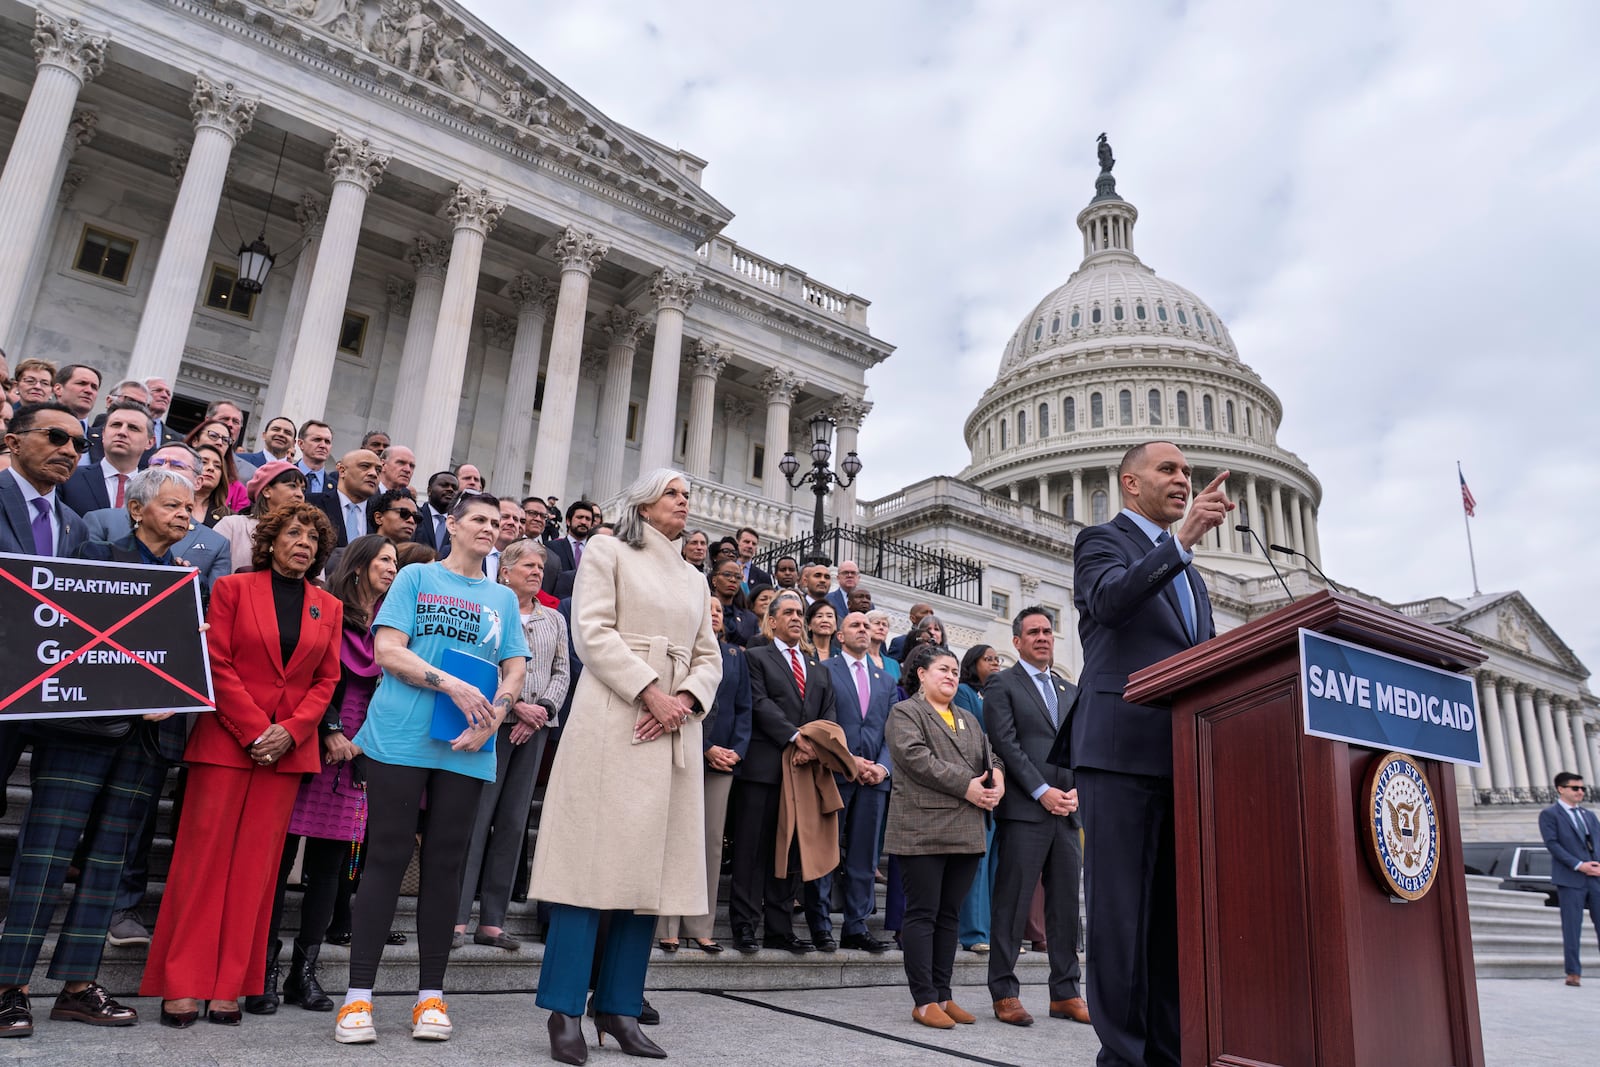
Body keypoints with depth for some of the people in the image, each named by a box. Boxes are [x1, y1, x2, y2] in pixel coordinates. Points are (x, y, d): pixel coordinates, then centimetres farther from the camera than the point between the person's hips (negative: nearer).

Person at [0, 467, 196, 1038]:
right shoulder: (98, 555, 3)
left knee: (109, 854, 7)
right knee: (47, 850, -4)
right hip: (85, 722, -4)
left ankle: (78, 984, 13)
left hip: (150, 732, 5)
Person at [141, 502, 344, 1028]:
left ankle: (228, 986, 10)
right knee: (205, 854, -1)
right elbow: (218, 664, -4)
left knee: (256, 863, 3)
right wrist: (255, 731, -13)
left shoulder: (329, 607, 11)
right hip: (225, 740, -2)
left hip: (289, 748, 3)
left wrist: (289, 731, -8)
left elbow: (327, 679, 7)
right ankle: (182, 984, 7)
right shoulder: (232, 588, 3)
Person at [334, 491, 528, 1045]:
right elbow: (387, 651, -4)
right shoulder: (417, 576, 7)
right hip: (399, 736, -2)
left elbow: (514, 671, 9)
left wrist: (491, 718, -9)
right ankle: (358, 996, 7)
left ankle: (431, 994, 15)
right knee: (387, 856, -2)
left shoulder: (502, 598, 16)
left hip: (464, 748, 3)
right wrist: (452, 684, -15)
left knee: (445, 863, 6)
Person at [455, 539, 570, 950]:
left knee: (513, 822, 6)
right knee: (477, 816, -6)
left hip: (536, 727, 5)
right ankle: (458, 917, -1)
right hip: (493, 720, -5)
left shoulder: (554, 619, 16)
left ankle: (492, 920, 11)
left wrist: (542, 709, -5)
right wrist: (514, 704, -13)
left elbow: (561, 673, 11)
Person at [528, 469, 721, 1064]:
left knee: (650, 868, 3)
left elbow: (709, 658, 15)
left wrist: (685, 700, -5)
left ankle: (619, 1008, 10)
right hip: (613, 720, -5)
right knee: (595, 860, -7)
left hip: (673, 730, 6)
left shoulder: (694, 579, 22)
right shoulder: (609, 552, 6)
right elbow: (593, 632, -7)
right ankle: (565, 1011, 0)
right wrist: (651, 691, -15)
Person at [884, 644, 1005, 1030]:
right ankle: (924, 1000, 3)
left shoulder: (969, 720, 24)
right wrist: (966, 786, -15)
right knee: (923, 914, -2)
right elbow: (916, 758, -13)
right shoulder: (905, 712, 1)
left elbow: (991, 758, 18)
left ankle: (943, 995, 17)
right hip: (923, 831, -6)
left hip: (965, 833, 7)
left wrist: (997, 782, -5)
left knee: (949, 915, 10)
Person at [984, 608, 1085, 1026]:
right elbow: (1006, 744, -7)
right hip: (1024, 810, -6)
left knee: (1065, 905, 8)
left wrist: (1077, 790, -1)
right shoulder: (1002, 685, 2)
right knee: (1013, 903, -3)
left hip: (1066, 813, 6)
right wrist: (1042, 792, -12)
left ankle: (1065, 993, 16)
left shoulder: (1071, 692, 21)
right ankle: (1004, 992, 5)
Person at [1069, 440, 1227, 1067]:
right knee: (1121, 907, -4)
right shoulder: (1103, 541, 3)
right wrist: (1181, 538, -26)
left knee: (1175, 909, 9)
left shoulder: (1187, 571, 26)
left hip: (1183, 756, 7)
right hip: (1122, 750, -7)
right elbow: (1110, 600, -19)